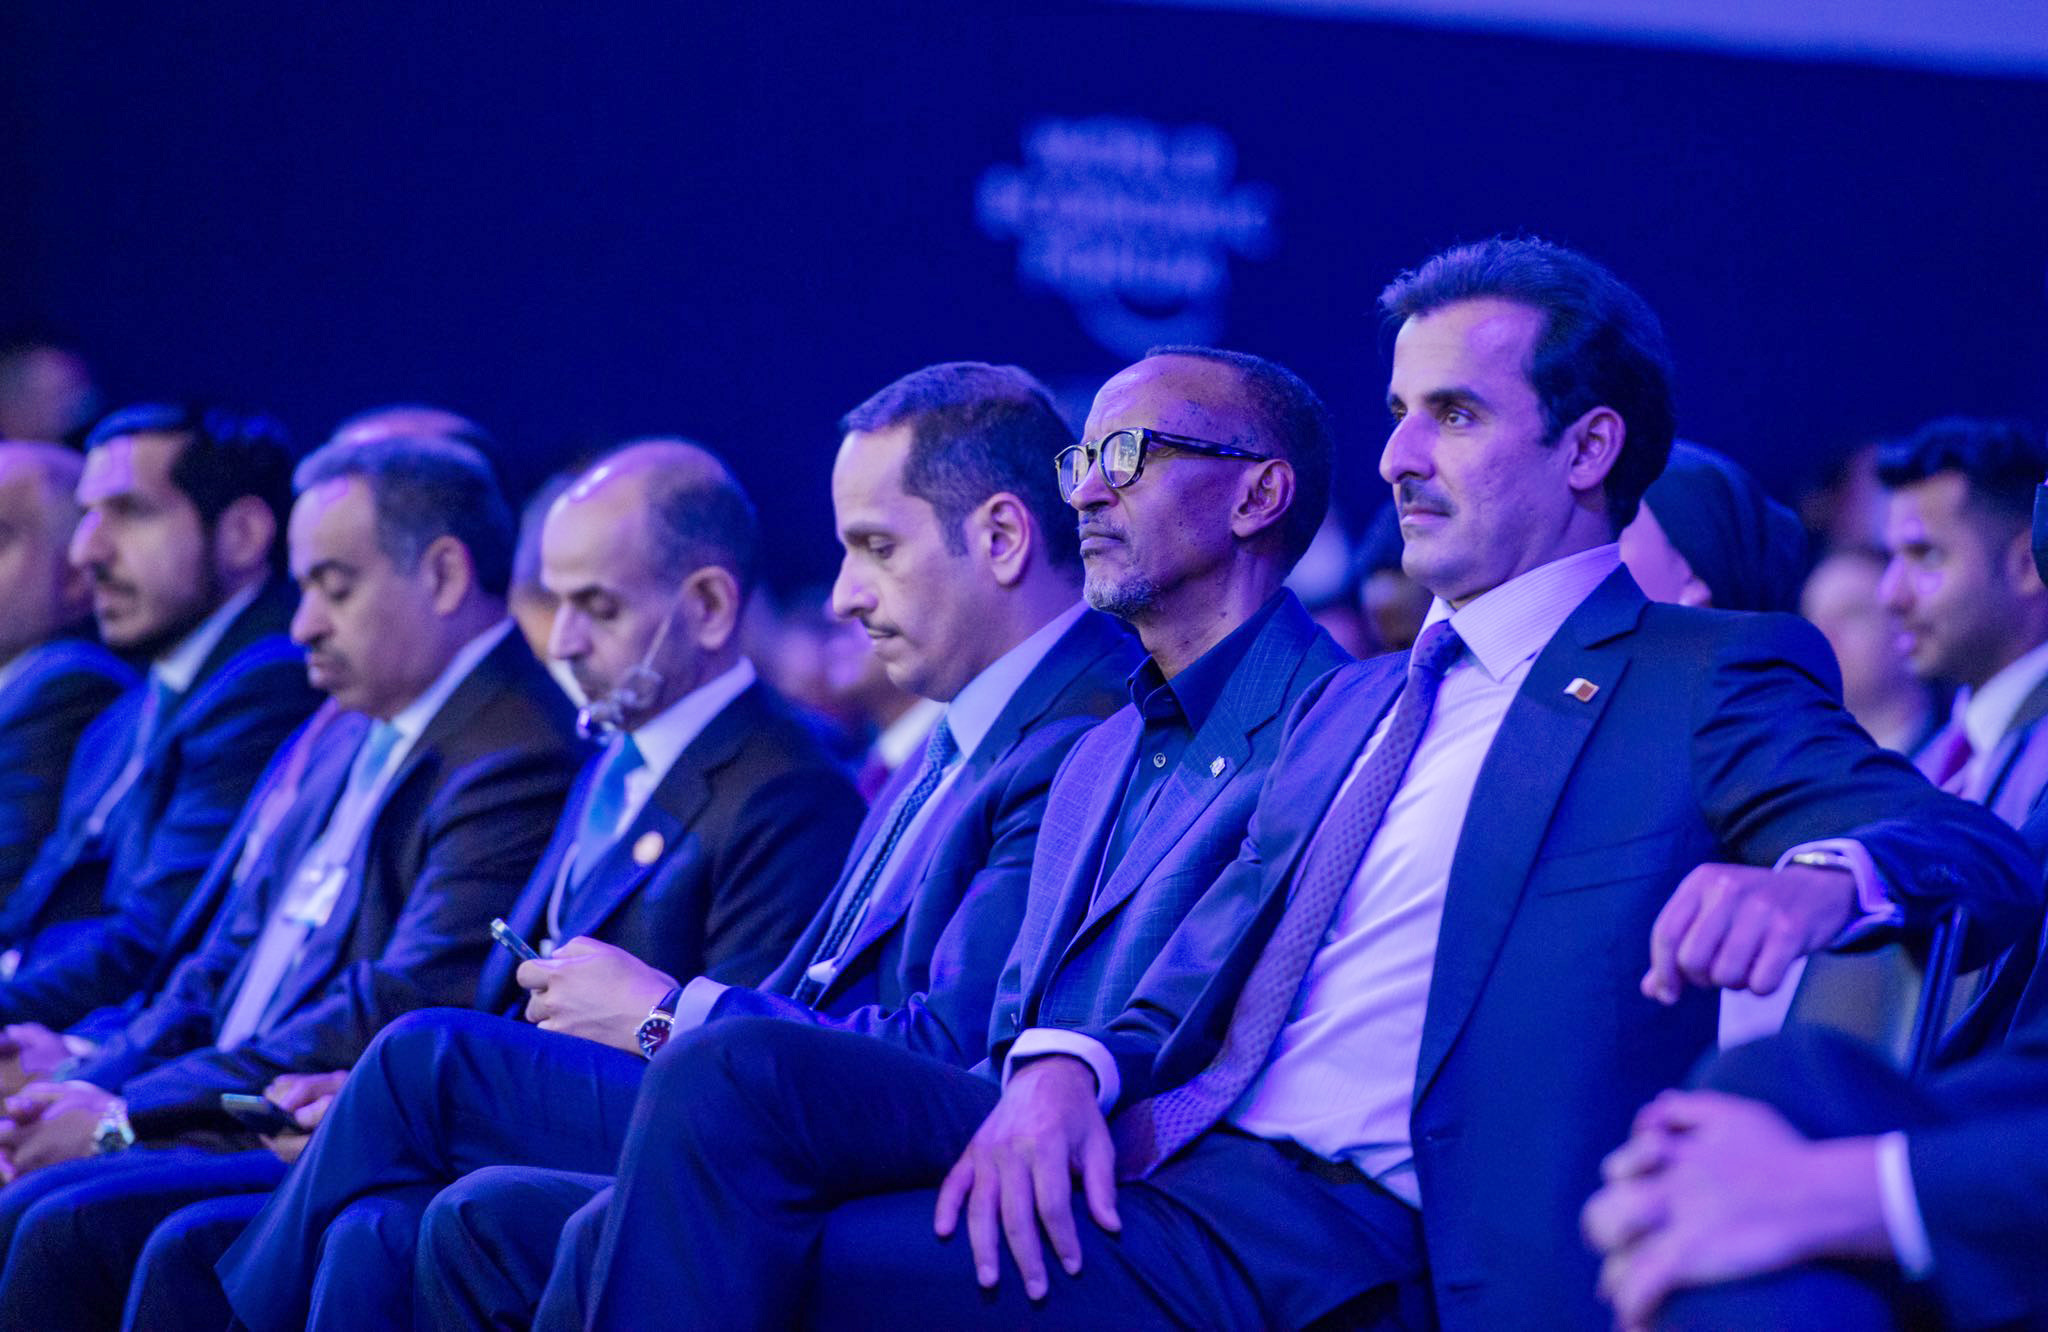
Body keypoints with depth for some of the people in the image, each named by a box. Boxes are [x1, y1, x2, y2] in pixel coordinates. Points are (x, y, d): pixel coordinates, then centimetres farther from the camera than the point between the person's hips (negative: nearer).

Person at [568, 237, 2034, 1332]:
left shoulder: (1710, 684, 6)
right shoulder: (1351, 705, 28)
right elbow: (1201, 969, 19)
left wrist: (1807, 877, -32)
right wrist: (1068, 1065, -5)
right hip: (1132, 1157, 7)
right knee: (732, 1077, -19)